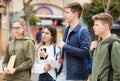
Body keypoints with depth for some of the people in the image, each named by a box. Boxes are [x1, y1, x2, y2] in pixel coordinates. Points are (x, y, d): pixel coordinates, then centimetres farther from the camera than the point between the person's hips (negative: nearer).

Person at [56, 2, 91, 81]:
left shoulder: (84, 32, -12)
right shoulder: (67, 30, 13)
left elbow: (85, 52, -22)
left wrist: (65, 46, -18)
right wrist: (61, 57, 5)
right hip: (62, 74, 7)